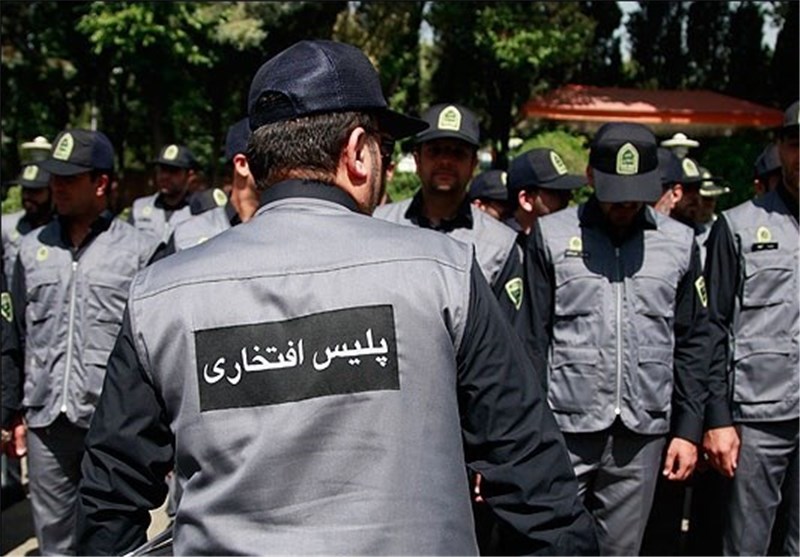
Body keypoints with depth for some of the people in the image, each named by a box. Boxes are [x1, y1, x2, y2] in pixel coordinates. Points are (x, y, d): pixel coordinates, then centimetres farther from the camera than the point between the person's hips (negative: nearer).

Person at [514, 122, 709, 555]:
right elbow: (530, 338, 1)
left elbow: (692, 344, 11)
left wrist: (689, 430, 7)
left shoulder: (679, 243, 8)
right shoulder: (552, 235, 1)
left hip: (643, 432, 2)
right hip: (565, 427, -2)